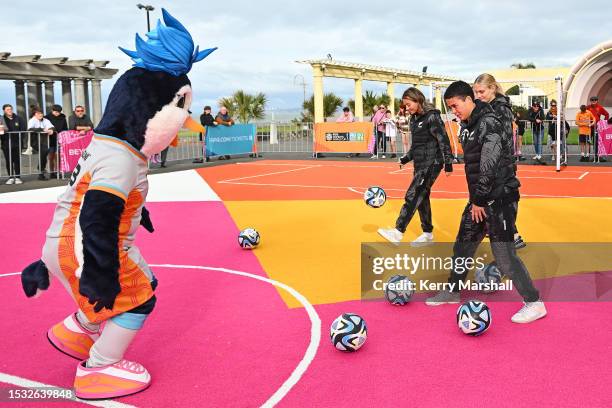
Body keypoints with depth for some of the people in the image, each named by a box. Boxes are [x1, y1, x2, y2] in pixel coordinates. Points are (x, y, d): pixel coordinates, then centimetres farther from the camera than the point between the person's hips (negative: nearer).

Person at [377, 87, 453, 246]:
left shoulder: (432, 116, -13)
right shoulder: (414, 119, 11)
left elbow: (444, 140, -14)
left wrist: (448, 164, -15)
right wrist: (405, 159, 11)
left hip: (432, 163, -9)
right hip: (420, 164, 9)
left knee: (412, 196, -13)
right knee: (421, 197, 11)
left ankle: (398, 232, -14)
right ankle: (428, 234, 22)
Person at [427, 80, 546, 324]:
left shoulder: (488, 123, -18)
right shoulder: (467, 125, 11)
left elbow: (489, 167, -21)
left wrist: (479, 200, -16)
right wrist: (475, 198, 13)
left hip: (500, 197, -9)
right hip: (480, 197, 9)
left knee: (504, 254, -7)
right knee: (462, 246, 16)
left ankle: (534, 303, 7)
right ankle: (453, 291, 34)